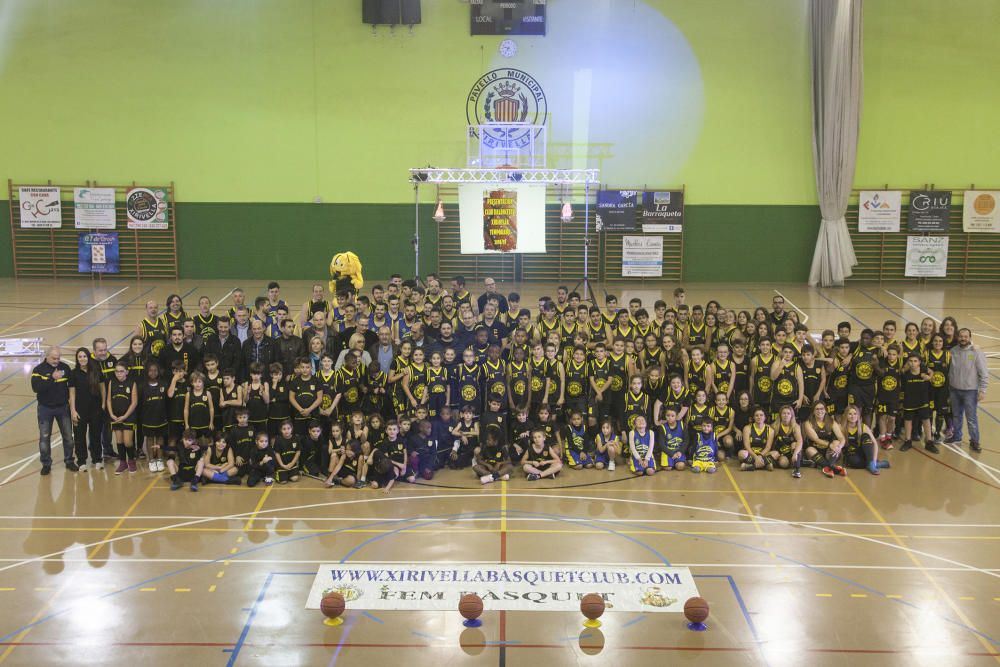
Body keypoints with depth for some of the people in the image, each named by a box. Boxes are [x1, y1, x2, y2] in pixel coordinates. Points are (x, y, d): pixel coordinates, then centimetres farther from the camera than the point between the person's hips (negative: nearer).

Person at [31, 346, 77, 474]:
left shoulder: (65, 367, -2)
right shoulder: (38, 370, -10)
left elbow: (71, 384, 8)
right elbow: (36, 388, -25)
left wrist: (69, 398, -3)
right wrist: (52, 378, -32)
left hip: (63, 407, 2)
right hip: (45, 408, -2)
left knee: (68, 436, 8)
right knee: (44, 437, 5)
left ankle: (69, 461, 23)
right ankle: (46, 464, 18)